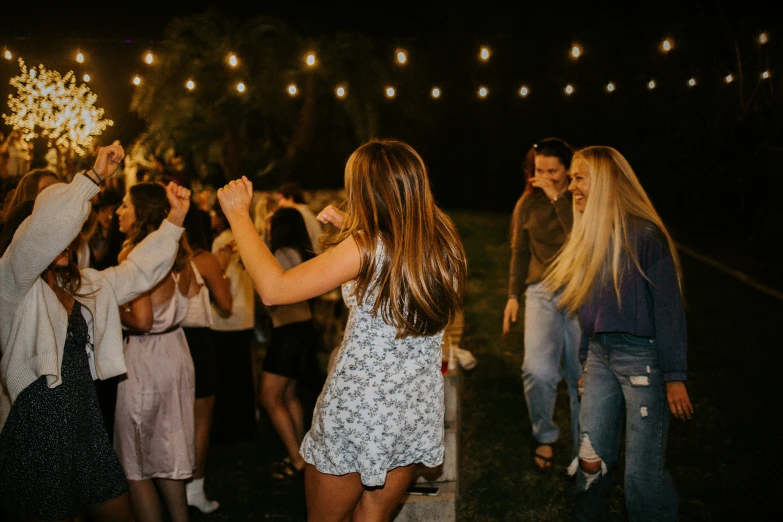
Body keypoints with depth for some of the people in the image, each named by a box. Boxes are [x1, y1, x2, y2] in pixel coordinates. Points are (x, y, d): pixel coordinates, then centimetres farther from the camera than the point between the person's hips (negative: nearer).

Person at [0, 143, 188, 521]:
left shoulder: (82, 284, 15)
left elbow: (136, 272, 14)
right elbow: (46, 229, -25)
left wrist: (175, 218, 6)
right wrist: (94, 177, -23)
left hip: (87, 422, 7)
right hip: (39, 425, -7)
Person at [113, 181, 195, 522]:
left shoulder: (134, 255, -18)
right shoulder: (177, 252, 3)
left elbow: (142, 320, -24)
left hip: (146, 360, -8)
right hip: (175, 353, 8)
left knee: (136, 467, 6)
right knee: (167, 456, 19)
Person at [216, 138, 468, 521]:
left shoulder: (366, 247, -21)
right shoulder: (443, 241, -3)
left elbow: (273, 289, -21)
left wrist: (238, 213, -12)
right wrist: (349, 228, 15)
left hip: (357, 414, -5)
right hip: (417, 415, 5)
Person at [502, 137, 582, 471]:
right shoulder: (528, 203, 8)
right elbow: (519, 252, 14)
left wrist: (558, 198, -16)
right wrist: (513, 295, 8)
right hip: (542, 292, 1)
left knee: (581, 376, 3)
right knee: (538, 370, -16)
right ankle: (545, 437, 10)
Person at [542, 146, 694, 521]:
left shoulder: (644, 235, -12)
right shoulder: (590, 236, 11)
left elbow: (669, 308, -12)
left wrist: (675, 377, -13)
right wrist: (586, 360, 17)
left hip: (642, 357, -7)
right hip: (599, 357, 7)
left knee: (642, 472, -2)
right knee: (591, 458, 9)